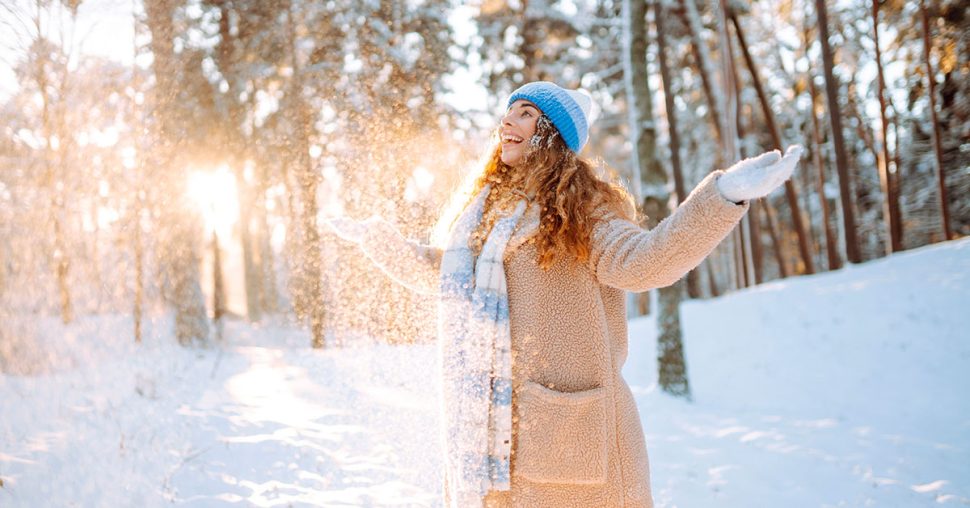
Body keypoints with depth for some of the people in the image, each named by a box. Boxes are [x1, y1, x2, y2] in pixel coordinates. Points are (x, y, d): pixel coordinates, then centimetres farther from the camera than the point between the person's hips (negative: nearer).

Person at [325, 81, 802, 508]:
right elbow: (437, 272, 32)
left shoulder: (579, 207, -3)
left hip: (558, 426, -6)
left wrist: (725, 194, -33)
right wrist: (373, 236, 41)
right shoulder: (483, 207, 17)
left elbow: (638, 260, -21)